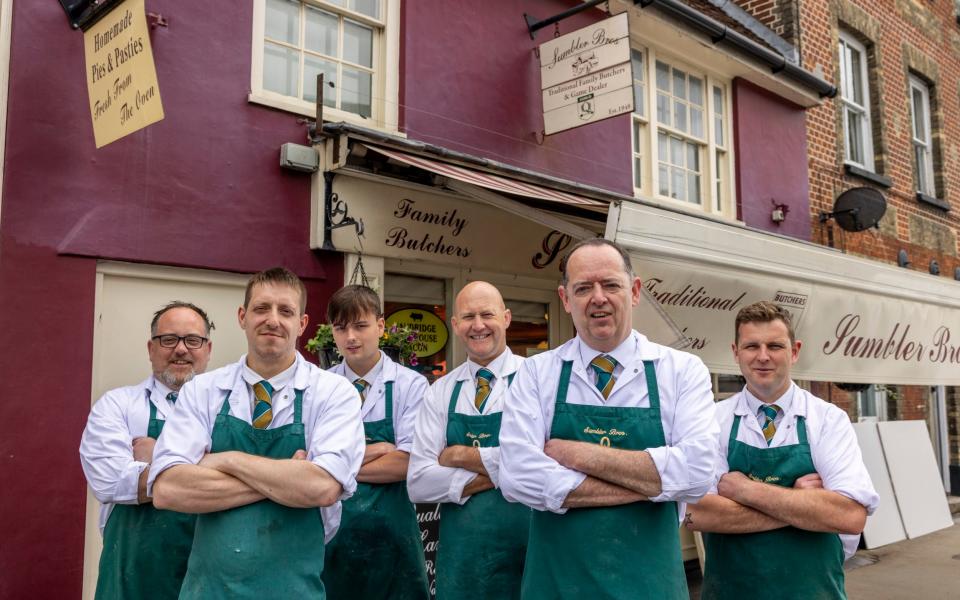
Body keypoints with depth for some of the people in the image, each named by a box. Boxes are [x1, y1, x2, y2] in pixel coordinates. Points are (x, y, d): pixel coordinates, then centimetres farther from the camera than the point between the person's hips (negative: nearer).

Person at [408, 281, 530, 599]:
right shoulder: (439, 392, 3)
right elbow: (419, 483, -4)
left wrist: (461, 455, -10)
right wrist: (499, 471, -14)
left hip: (526, 547, -2)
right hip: (459, 554, 2)